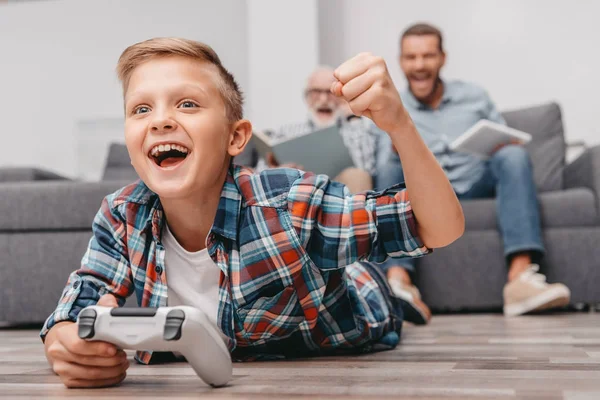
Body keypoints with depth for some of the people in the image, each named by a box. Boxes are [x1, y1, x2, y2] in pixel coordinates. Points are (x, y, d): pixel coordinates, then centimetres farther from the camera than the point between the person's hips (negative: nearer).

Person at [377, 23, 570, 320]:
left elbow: (507, 143, 15)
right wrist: (397, 153, -21)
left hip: (479, 185, 1)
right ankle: (398, 281, -49)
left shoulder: (474, 96, 15)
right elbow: (386, 172, 2)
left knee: (513, 155, -27)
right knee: (391, 170, -29)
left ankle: (520, 276, -43)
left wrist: (509, 147, -10)